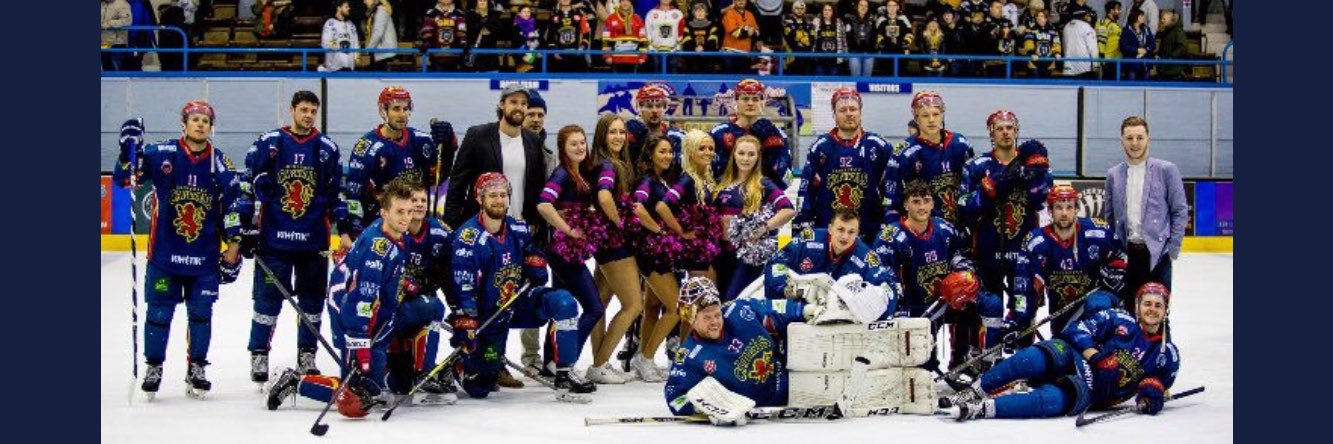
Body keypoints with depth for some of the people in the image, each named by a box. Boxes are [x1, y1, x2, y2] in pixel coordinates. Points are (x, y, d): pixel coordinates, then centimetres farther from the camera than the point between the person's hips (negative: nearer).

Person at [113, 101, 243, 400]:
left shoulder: (221, 165, 1)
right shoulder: (162, 154, -5)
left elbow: (232, 207, 6)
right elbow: (124, 178, -6)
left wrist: (233, 247, 4)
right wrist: (129, 151, -24)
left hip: (205, 258, 1)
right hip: (165, 254, -1)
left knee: (201, 313, 4)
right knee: (159, 312, 4)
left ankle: (196, 369, 17)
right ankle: (153, 367, 19)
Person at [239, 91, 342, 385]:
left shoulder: (327, 148, 7)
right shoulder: (268, 143, 0)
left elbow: (338, 192, 12)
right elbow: (248, 186, 1)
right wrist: (247, 227, -3)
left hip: (314, 240, 2)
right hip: (273, 238, -2)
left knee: (313, 300, 7)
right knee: (268, 299, -1)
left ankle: (307, 356, 19)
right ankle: (259, 356, 8)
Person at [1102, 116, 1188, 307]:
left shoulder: (1166, 170, -1)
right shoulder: (1113, 174, 9)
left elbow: (1180, 211, -1)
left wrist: (1173, 248, -6)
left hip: (1157, 253, -3)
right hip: (1125, 253, 3)